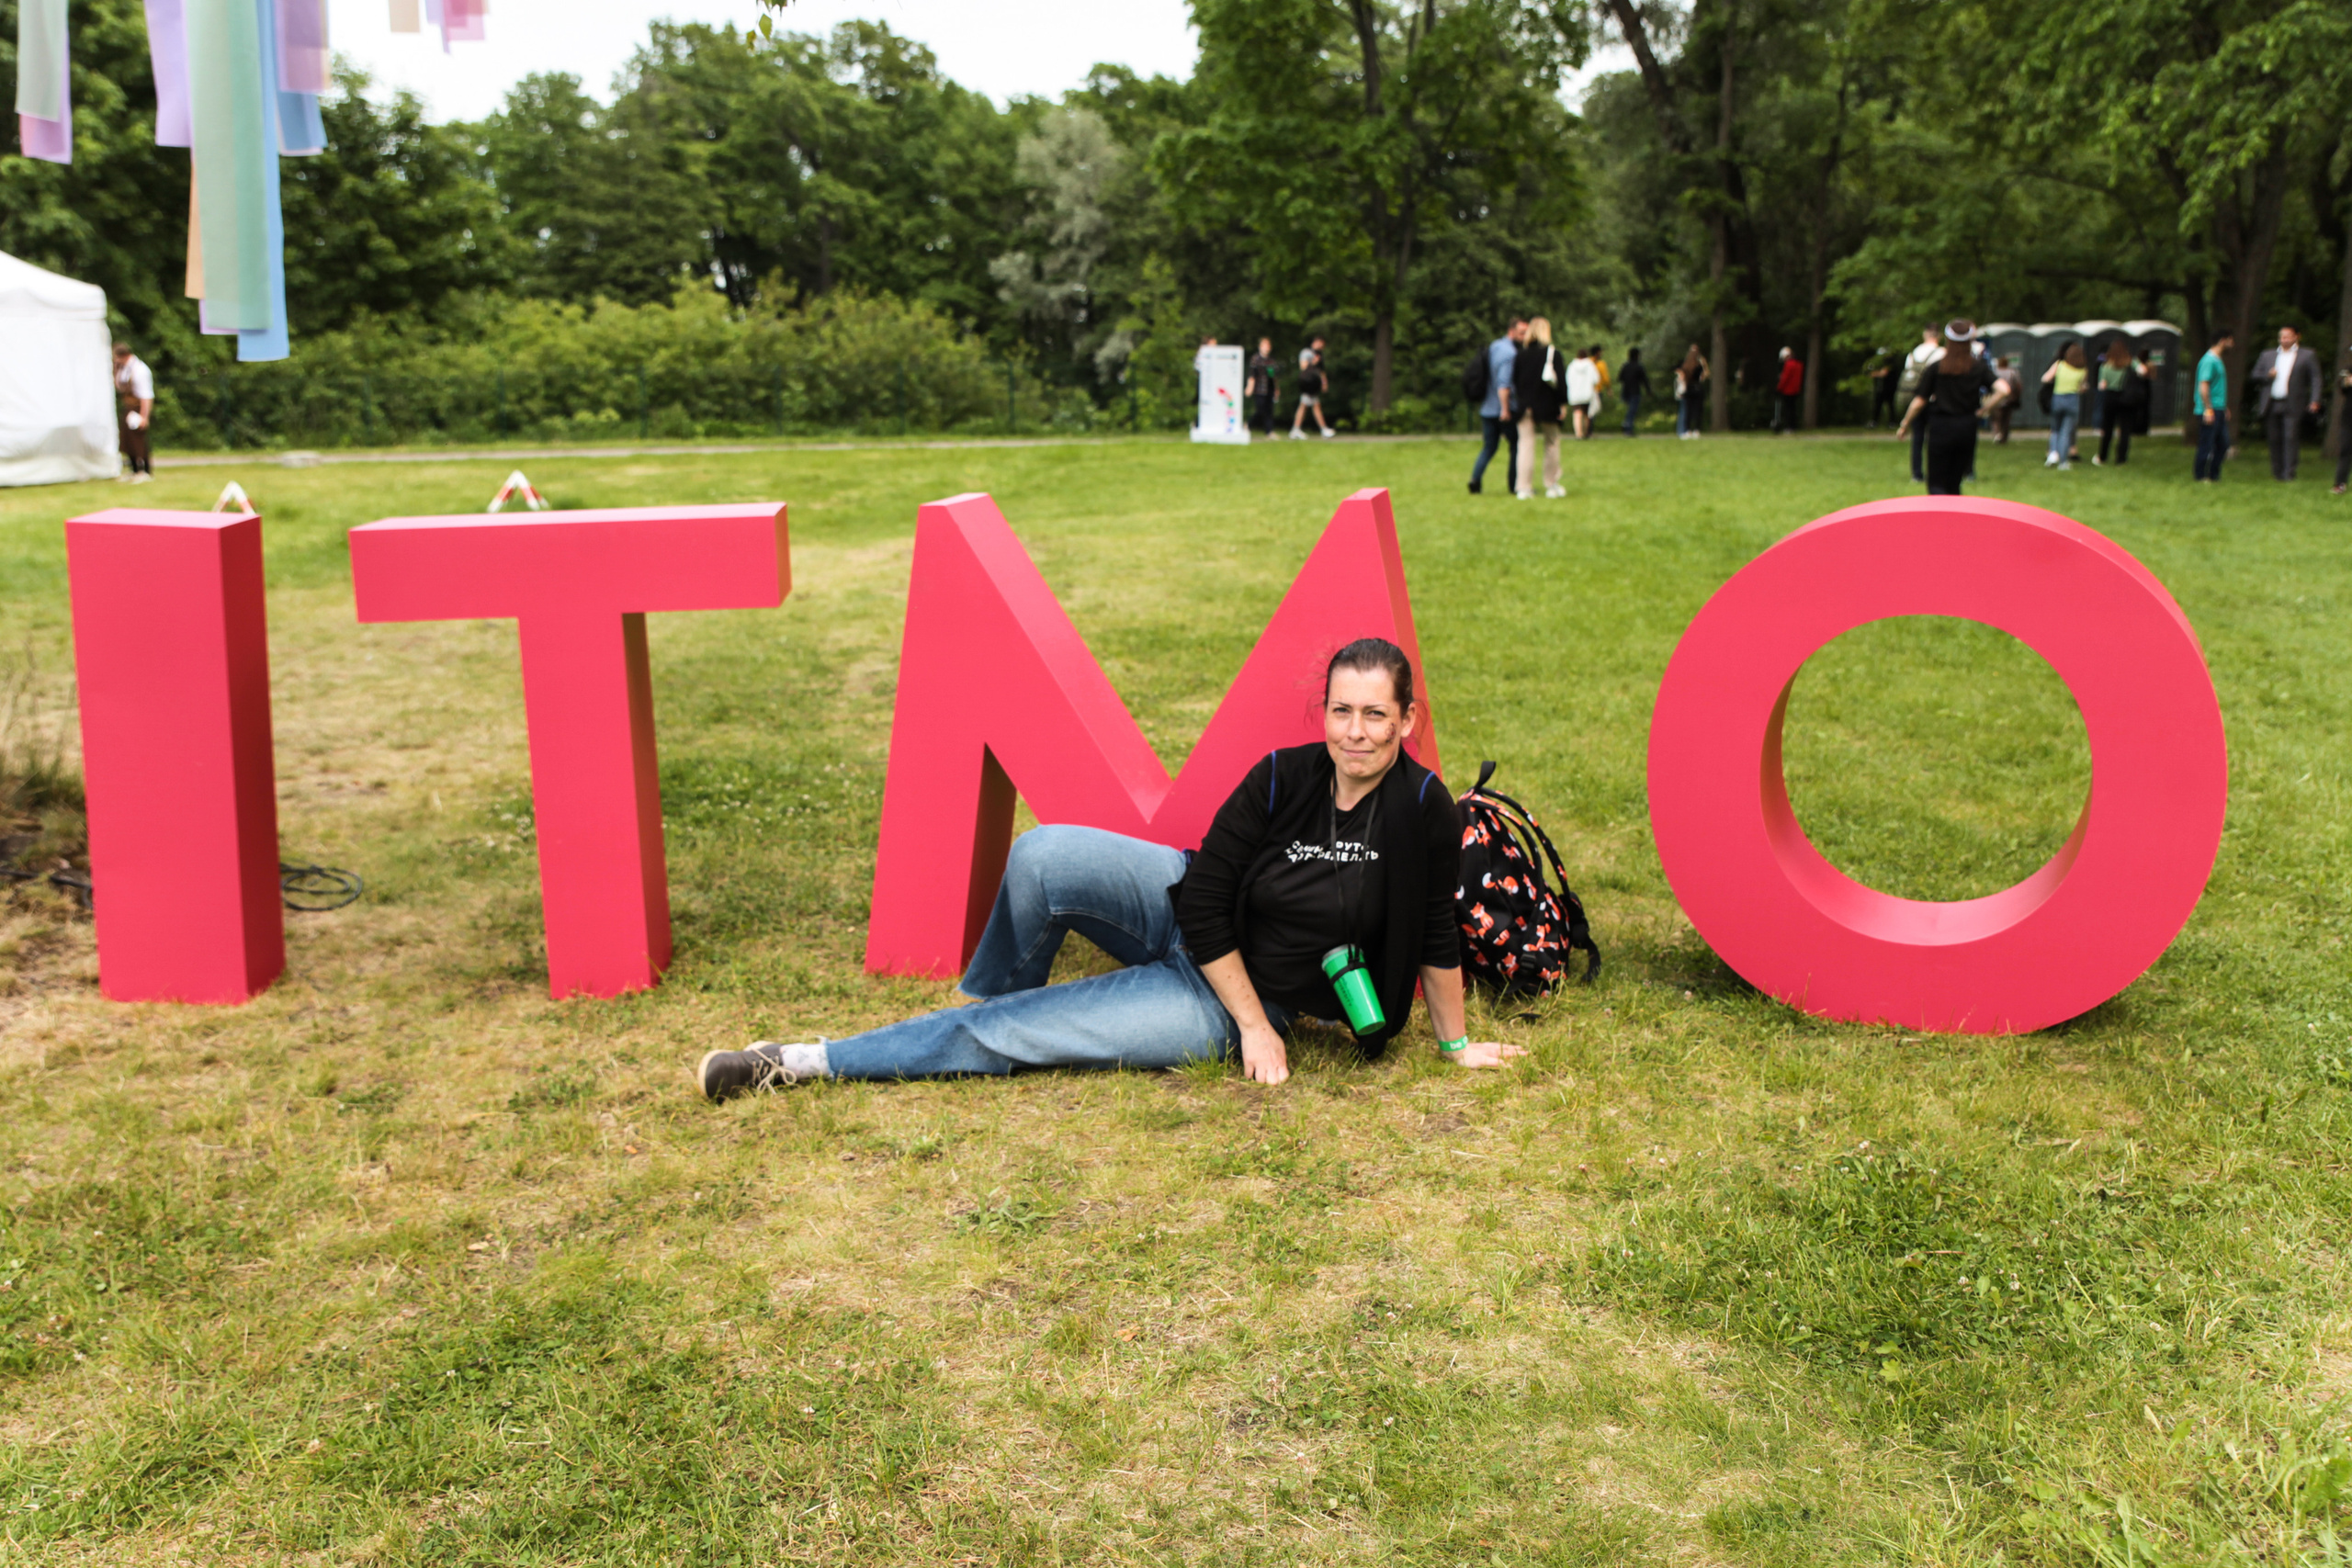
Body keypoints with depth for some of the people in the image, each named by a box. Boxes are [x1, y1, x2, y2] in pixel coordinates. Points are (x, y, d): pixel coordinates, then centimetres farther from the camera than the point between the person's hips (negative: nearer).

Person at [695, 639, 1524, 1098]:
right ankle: (996, 997, 7)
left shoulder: (1423, 809, -20)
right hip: (1188, 919, 3)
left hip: (1216, 1008, -3)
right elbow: (1206, 903, -11)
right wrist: (1256, 1021, -13)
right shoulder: (1281, 778, -14)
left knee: (999, 1036, -12)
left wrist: (1455, 1043, 0)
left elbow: (1438, 937, -8)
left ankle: (807, 1061, 1)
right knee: (1042, 856, -23)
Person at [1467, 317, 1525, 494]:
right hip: (1502, 410, -8)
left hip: (1486, 409, 8)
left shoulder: (1492, 346, 12)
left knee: (1488, 447, 11)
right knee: (1516, 445, 6)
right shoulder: (1510, 352, -16)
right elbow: (1503, 383, -24)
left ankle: (1475, 480, -4)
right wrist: (1505, 409, -24)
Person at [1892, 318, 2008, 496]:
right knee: (1953, 484, 16)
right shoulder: (1979, 367, 0)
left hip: (1941, 428, -3)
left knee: (1936, 485, 0)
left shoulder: (1936, 368, -4)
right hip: (1967, 428, 3)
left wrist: (1904, 426, 9)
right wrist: (1985, 409, 3)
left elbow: (1919, 401, -3)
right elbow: (2003, 390, -13)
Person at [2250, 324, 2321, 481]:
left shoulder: (2307, 356, 5)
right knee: (2275, 439, 6)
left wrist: (2314, 401, -10)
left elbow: (2315, 379, 1)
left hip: (2292, 405, -4)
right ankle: (2277, 472, 14)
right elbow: (2256, 375, 16)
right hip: (2271, 404, 4)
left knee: (2291, 438, -10)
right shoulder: (2268, 355, 16)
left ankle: (2289, 473, -11)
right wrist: (2268, 375, -6)